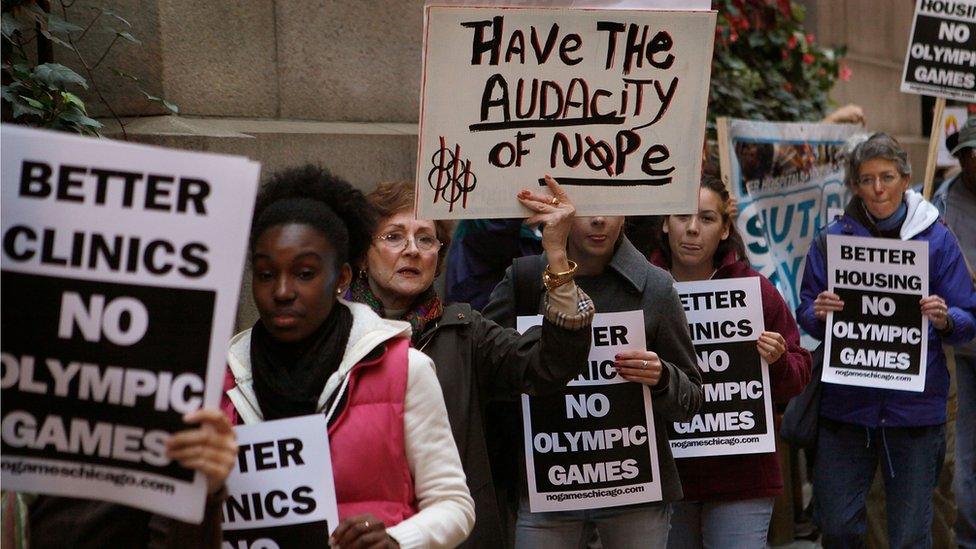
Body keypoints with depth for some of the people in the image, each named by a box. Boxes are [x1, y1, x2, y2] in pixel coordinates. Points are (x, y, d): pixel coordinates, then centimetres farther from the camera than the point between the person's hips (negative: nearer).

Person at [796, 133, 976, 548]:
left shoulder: (937, 240, 2)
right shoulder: (832, 239, 5)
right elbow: (806, 315, 7)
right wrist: (819, 313, -15)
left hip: (915, 404, -1)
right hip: (845, 404, 1)